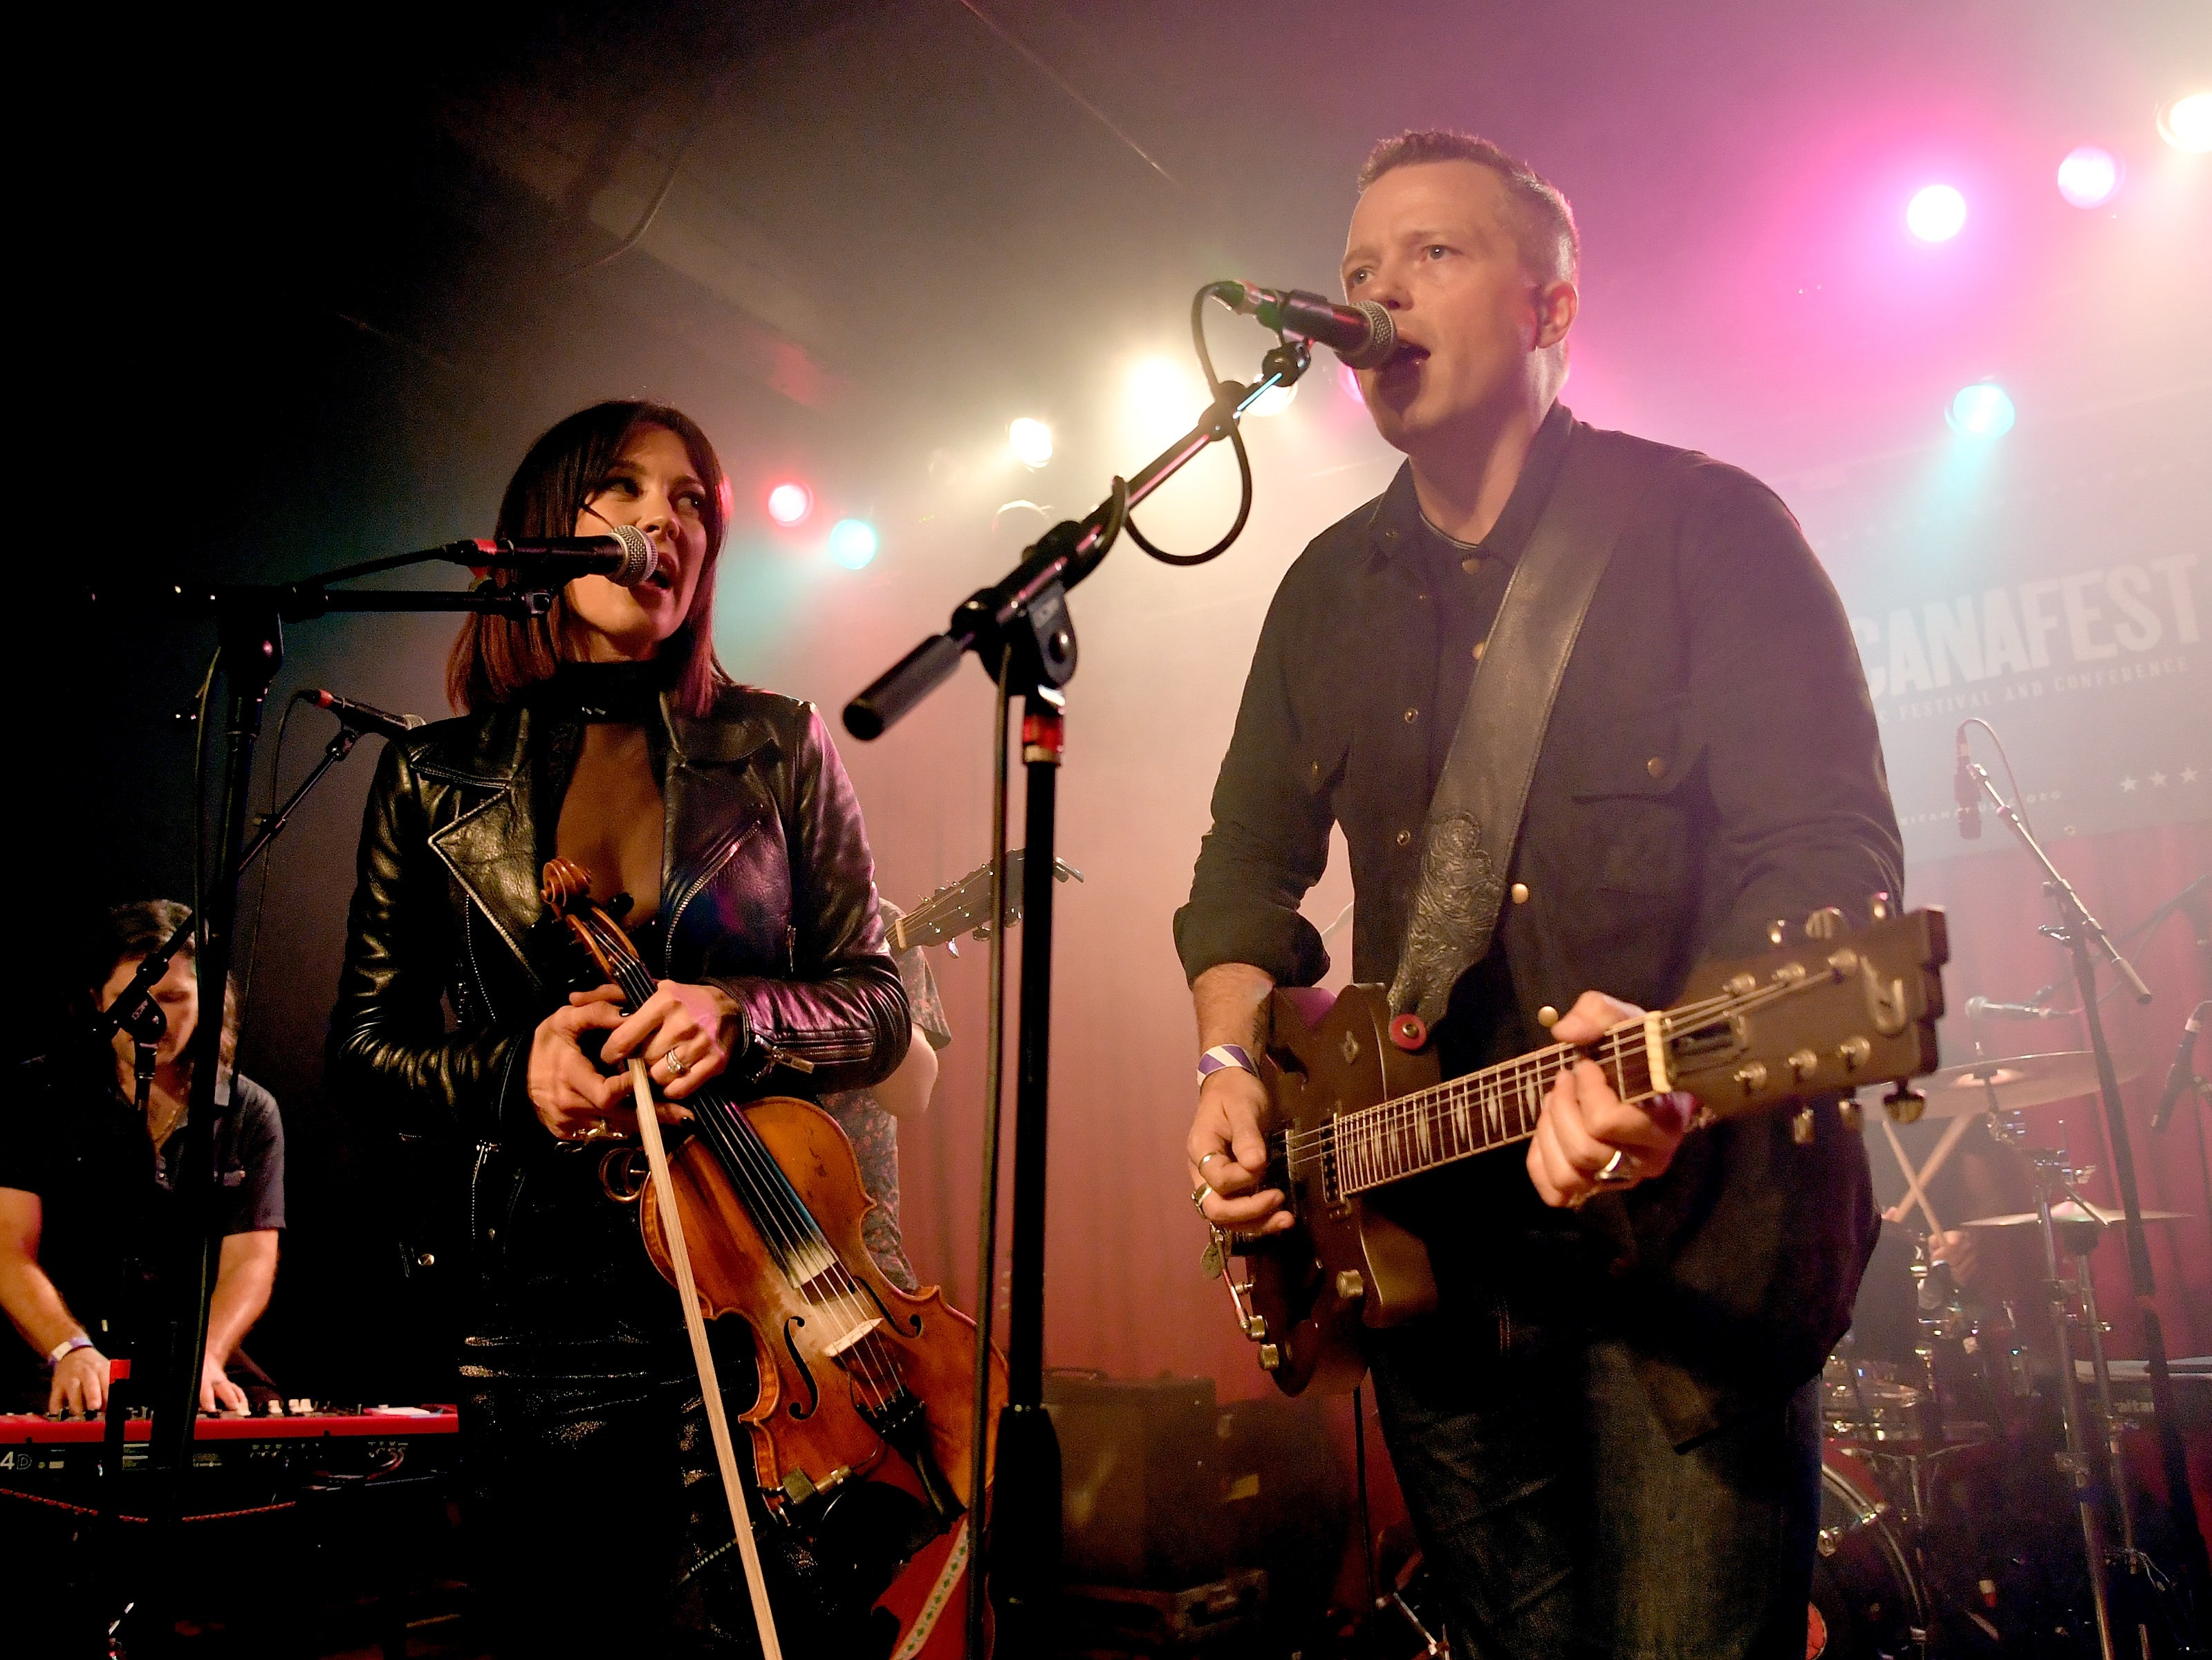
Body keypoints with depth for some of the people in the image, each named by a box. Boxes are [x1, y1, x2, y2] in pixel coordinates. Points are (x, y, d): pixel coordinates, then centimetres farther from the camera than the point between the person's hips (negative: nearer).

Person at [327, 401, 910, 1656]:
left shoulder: (776, 747, 4)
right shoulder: (436, 779, 7)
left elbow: (877, 1005, 4)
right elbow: (367, 1045, 9)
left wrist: (740, 1020, -16)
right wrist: (515, 1072, -10)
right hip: (544, 1307, 1)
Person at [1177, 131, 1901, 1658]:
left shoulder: (1705, 527, -5)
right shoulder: (1327, 593, 11)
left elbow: (1832, 849, -14)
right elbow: (1253, 856, 17)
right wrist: (1233, 1063, 1)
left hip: (1689, 1229, -4)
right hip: (1425, 1245, 5)